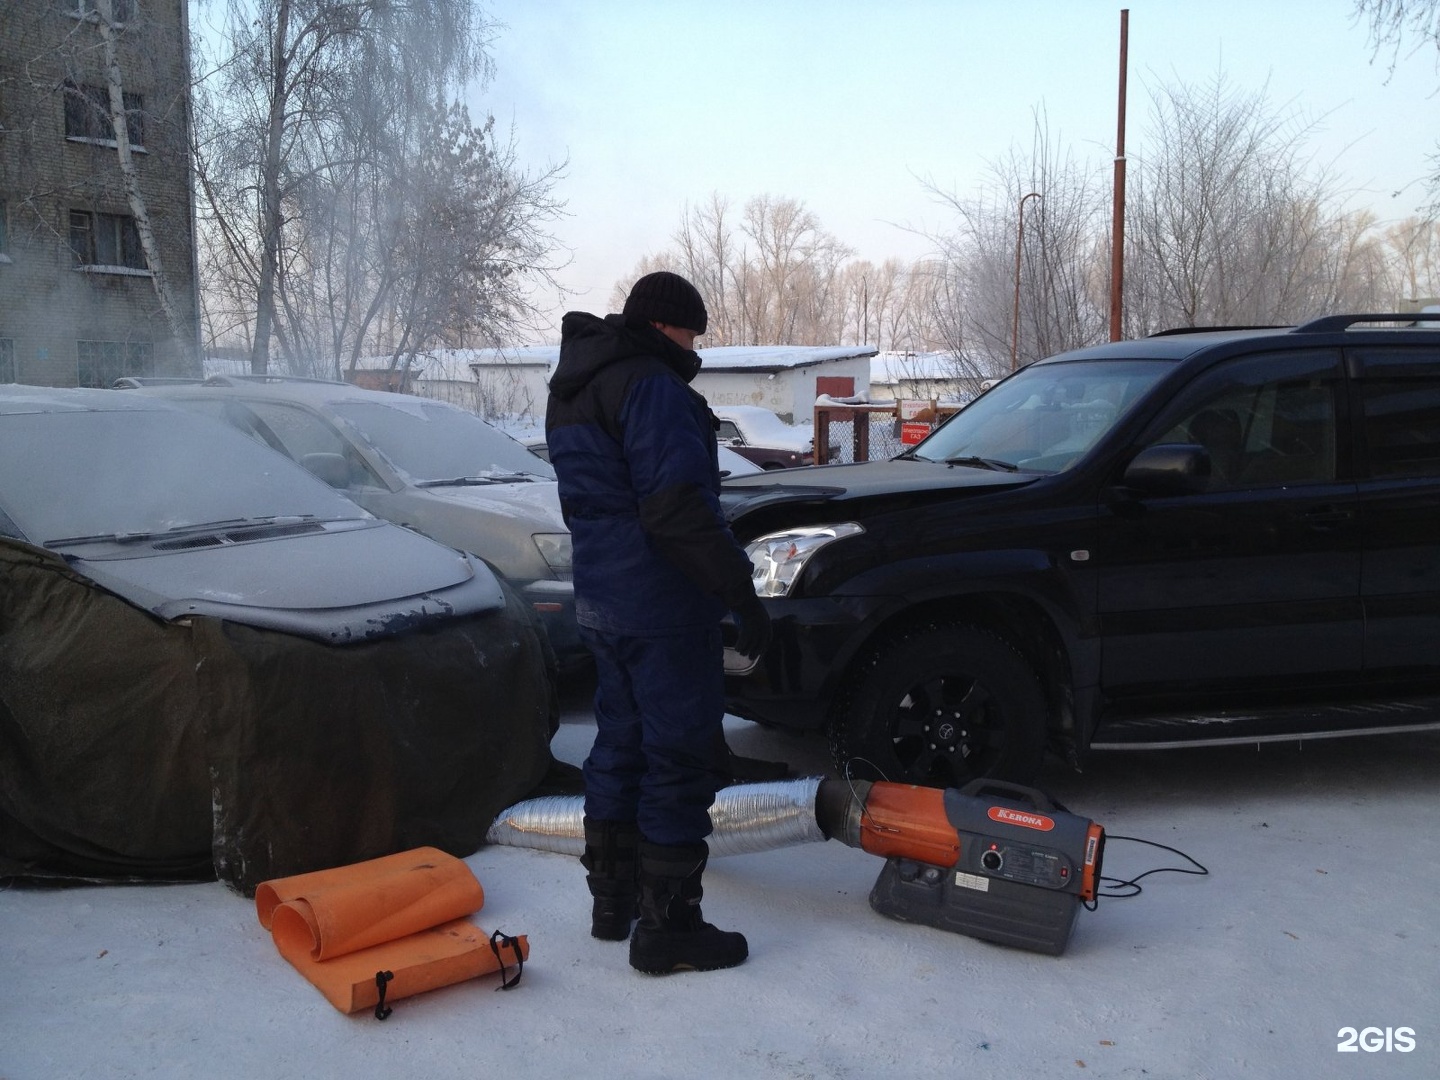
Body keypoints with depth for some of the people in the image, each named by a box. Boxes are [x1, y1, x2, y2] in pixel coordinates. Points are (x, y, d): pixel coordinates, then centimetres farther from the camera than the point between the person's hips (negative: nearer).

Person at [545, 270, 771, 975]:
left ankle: (613, 901, 29)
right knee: (681, 758, -1)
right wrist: (742, 594, -20)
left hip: (601, 601, 10)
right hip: (662, 609, -10)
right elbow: (678, 510, -23)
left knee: (621, 745, 18)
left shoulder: (573, 391, 17)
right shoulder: (652, 386, -16)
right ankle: (667, 928, 5)